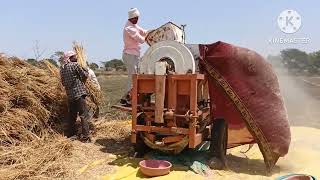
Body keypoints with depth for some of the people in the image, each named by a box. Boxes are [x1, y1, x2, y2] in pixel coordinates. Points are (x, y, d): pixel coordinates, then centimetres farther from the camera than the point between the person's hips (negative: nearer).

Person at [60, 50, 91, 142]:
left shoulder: (62, 68, 12)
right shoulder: (75, 65, -8)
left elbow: (63, 82, 17)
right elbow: (84, 75, -2)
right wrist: (86, 70, 16)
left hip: (69, 94, 8)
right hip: (79, 93, -7)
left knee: (72, 115, 18)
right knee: (84, 115, -5)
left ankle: (70, 134, 26)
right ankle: (85, 137, -7)